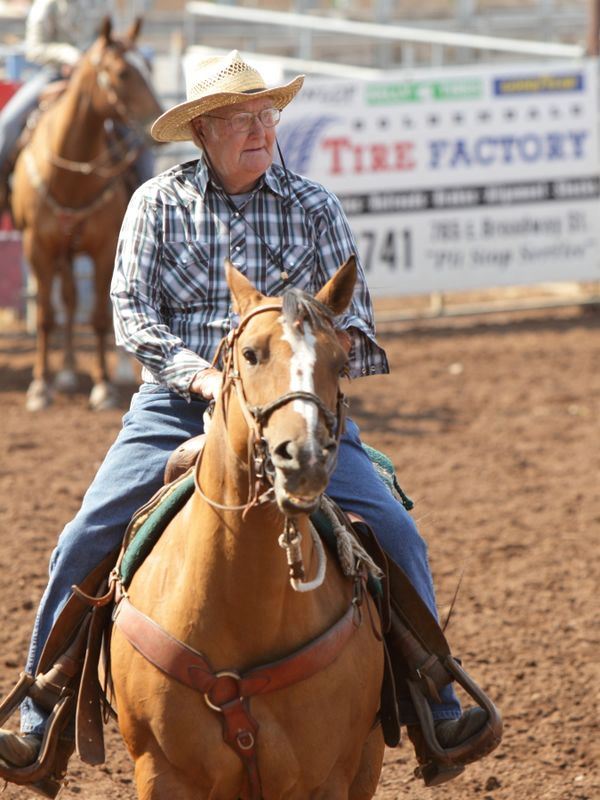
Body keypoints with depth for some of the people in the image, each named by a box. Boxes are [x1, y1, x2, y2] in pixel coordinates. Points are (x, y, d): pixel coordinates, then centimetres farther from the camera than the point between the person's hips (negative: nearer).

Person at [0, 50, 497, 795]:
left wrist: (344, 335, -17)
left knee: (394, 533, -15)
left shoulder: (314, 207, 6)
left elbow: (352, 314, 6)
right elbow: (131, 311, -3)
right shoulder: (158, 202, 4)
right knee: (84, 543, -13)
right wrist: (198, 373, -17)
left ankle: (434, 709, -2)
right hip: (175, 407, 0)